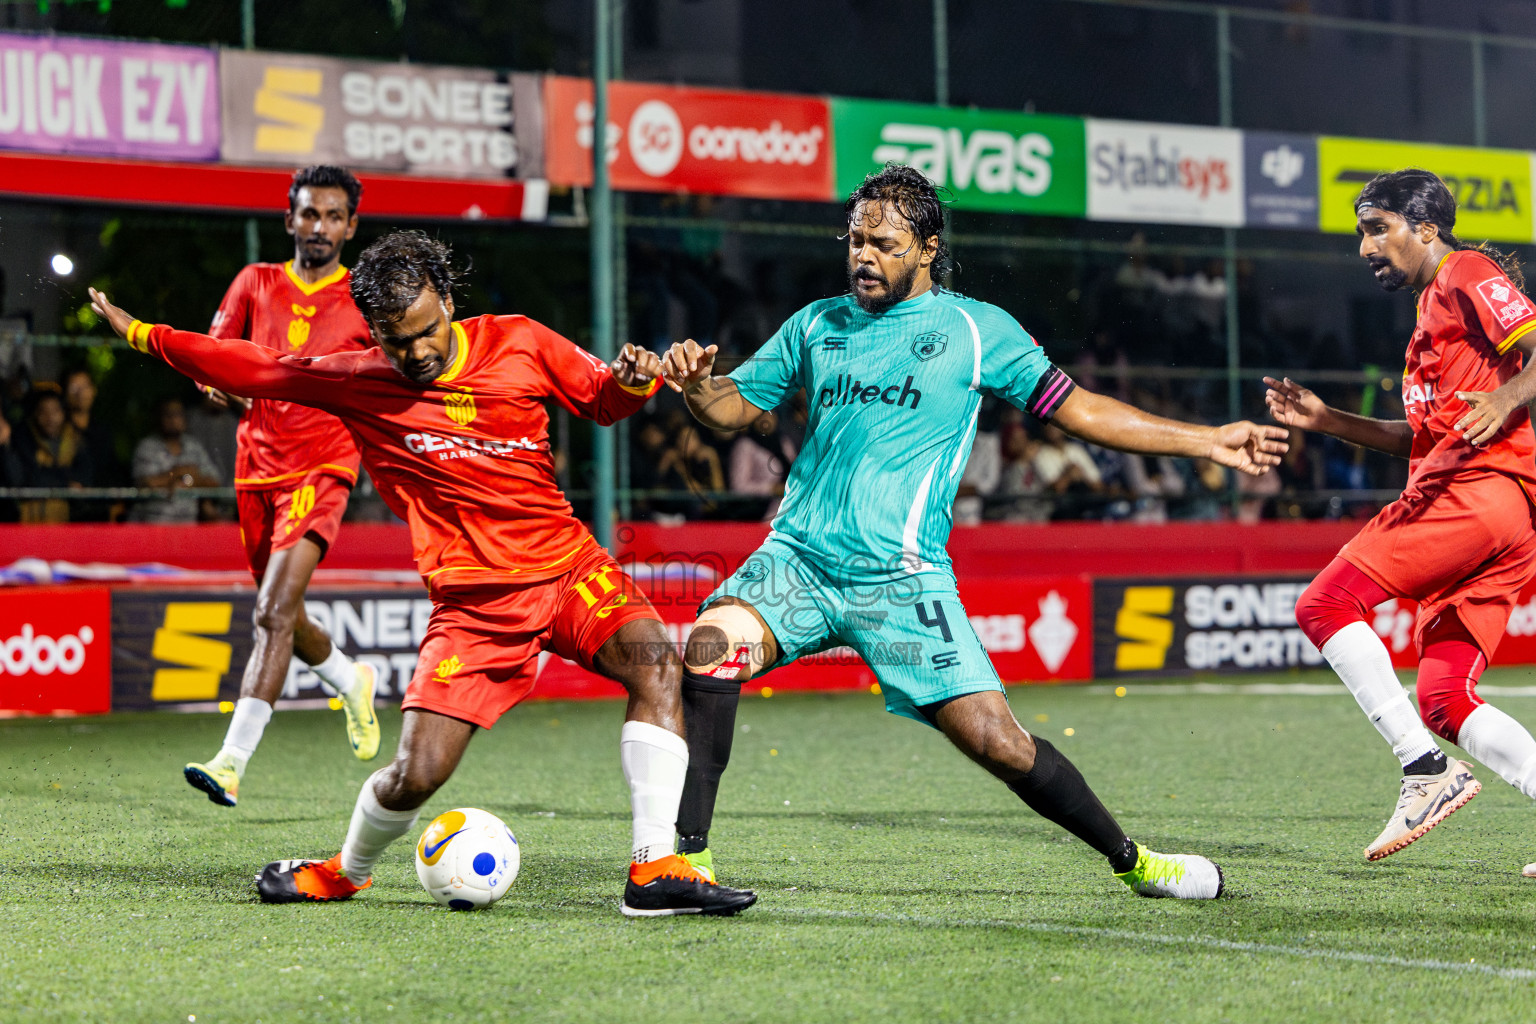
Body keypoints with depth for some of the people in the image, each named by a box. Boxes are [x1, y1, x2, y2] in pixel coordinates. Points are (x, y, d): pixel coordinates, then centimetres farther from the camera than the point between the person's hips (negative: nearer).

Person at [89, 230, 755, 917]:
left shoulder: (520, 344, 1)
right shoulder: (354, 382, 0)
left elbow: (599, 397, 14)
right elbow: (251, 367, 10)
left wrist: (632, 379, -8)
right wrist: (141, 334, 15)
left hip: (568, 565, 1)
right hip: (473, 599, -1)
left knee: (654, 665, -26)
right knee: (416, 775, -10)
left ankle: (656, 869, -25)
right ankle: (347, 871, 24)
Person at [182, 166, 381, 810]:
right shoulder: (256, 284, 9)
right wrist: (220, 386, -12)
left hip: (321, 470, -4)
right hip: (257, 467, 4)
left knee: (275, 612, -21)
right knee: (281, 619, 15)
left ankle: (232, 761, -27)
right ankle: (352, 680, 46)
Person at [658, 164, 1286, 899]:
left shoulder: (976, 329, 8)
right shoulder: (817, 325, 15)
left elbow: (1078, 410, 10)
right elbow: (735, 406, 21)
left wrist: (1206, 442, 7)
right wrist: (696, 382, -3)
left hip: (901, 576, -2)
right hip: (797, 557, 3)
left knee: (996, 740, -10)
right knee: (710, 644, -26)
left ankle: (1132, 860, 13)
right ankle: (687, 855, -17)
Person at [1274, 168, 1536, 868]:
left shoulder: (1467, 274, 1)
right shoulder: (1432, 307, 29)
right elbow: (1422, 439, 32)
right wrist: (1326, 421, 25)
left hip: (1477, 491, -10)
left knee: (1326, 604, -14)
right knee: (1445, 700, 3)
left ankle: (1426, 770, -19)